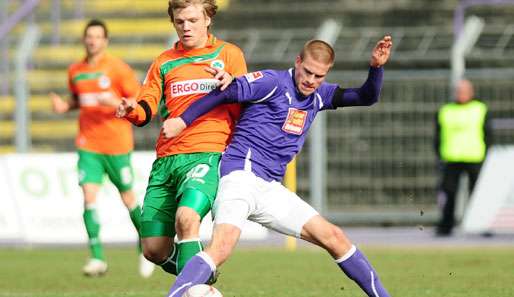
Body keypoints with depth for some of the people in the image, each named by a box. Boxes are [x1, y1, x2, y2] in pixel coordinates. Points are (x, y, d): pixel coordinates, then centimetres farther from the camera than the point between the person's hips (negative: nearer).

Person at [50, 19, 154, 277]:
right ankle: (97, 258, -13)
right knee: (89, 196, -12)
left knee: (127, 198, 6)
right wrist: (65, 106, 2)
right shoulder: (75, 71, 7)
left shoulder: (118, 68, -7)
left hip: (117, 143, -3)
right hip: (87, 144, 3)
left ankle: (145, 244, 31)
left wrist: (116, 103, -23)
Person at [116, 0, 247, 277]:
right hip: (166, 160, 4)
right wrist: (132, 110, -12)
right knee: (154, 250, -1)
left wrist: (230, 85, -14)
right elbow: (146, 111, 12)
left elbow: (243, 112, 7)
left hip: (207, 153, -4)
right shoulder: (164, 62, 19)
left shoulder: (228, 54, 10)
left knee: (186, 218, -32)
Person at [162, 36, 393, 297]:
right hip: (241, 175, -7)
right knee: (221, 249, -29)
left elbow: (367, 97, 14)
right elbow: (225, 93, -6)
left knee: (334, 238, 7)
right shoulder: (274, 82, -7)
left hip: (269, 188, 7)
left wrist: (376, 66, -4)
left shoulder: (318, 95, 15)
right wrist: (183, 120, -7)